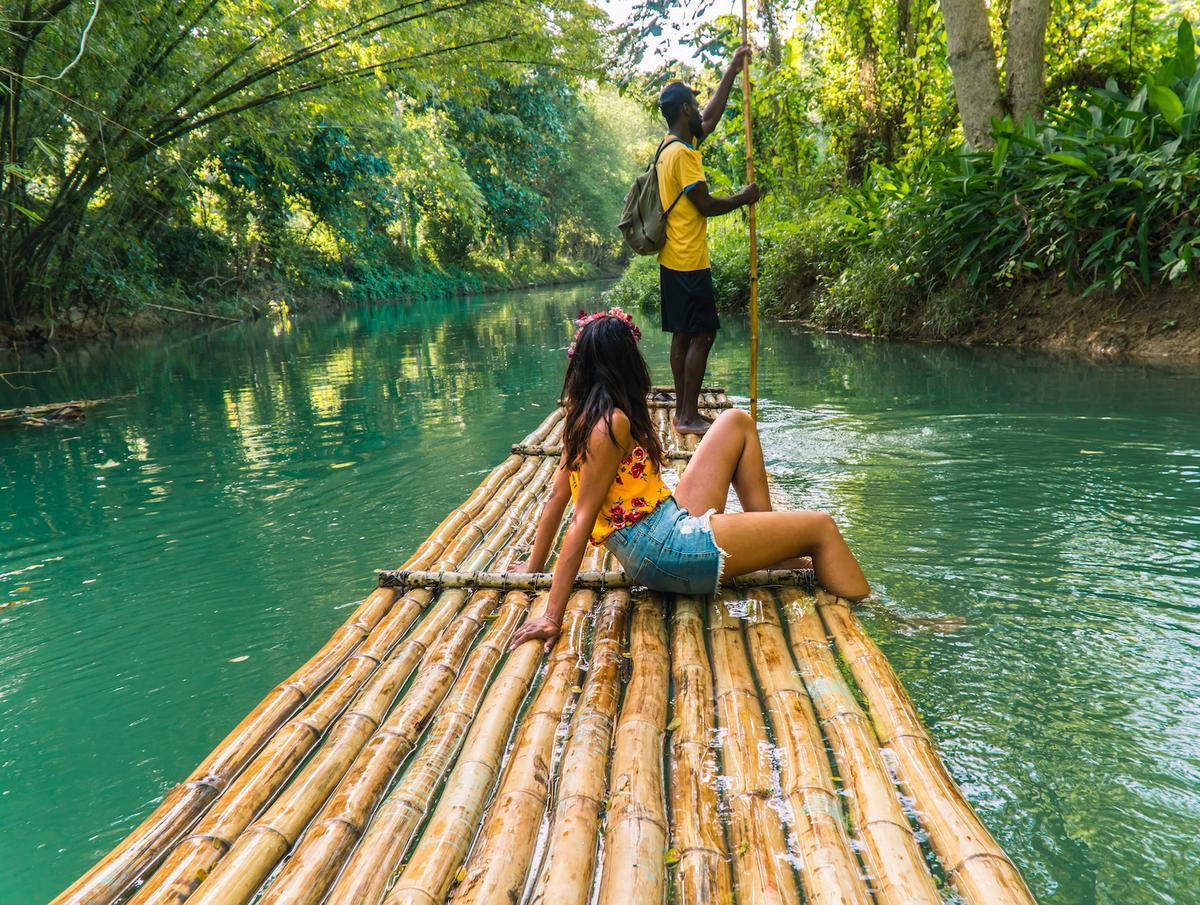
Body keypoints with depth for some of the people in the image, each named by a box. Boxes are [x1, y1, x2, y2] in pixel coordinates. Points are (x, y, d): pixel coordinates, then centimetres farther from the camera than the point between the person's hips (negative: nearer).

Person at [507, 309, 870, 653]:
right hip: (664, 552, -10)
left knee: (737, 423, 16)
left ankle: (773, 547, 17)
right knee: (820, 528, -1)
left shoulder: (583, 415, 6)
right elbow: (582, 521, -22)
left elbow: (557, 495, 10)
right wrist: (552, 618, -22)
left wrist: (534, 565, 20)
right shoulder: (614, 423, -20)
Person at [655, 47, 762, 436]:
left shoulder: (672, 145, 15)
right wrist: (742, 199, -2)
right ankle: (689, 416, -4)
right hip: (689, 261, -10)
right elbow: (705, 205, -17)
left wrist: (732, 72, 30)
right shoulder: (682, 153, -14)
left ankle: (683, 410, 16)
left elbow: (712, 117, 27)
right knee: (701, 334, -7)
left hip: (674, 260, 10)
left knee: (683, 335, 11)